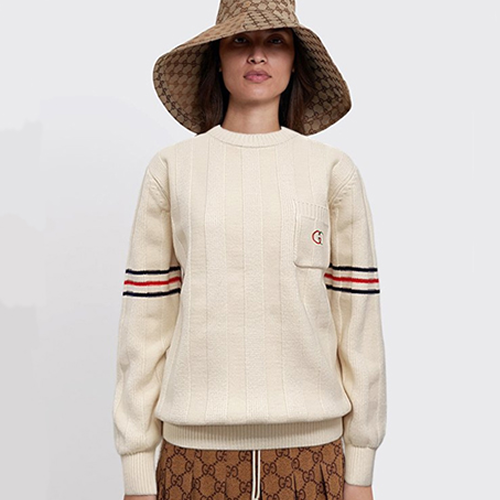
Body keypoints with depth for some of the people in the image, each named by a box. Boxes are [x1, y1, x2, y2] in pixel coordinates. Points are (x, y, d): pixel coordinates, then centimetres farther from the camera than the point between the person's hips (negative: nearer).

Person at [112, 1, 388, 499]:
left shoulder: (335, 171, 1)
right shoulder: (170, 168, 1)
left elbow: (358, 313, 1)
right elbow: (145, 317, 1)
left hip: (310, 444, 1)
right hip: (197, 446, 0)